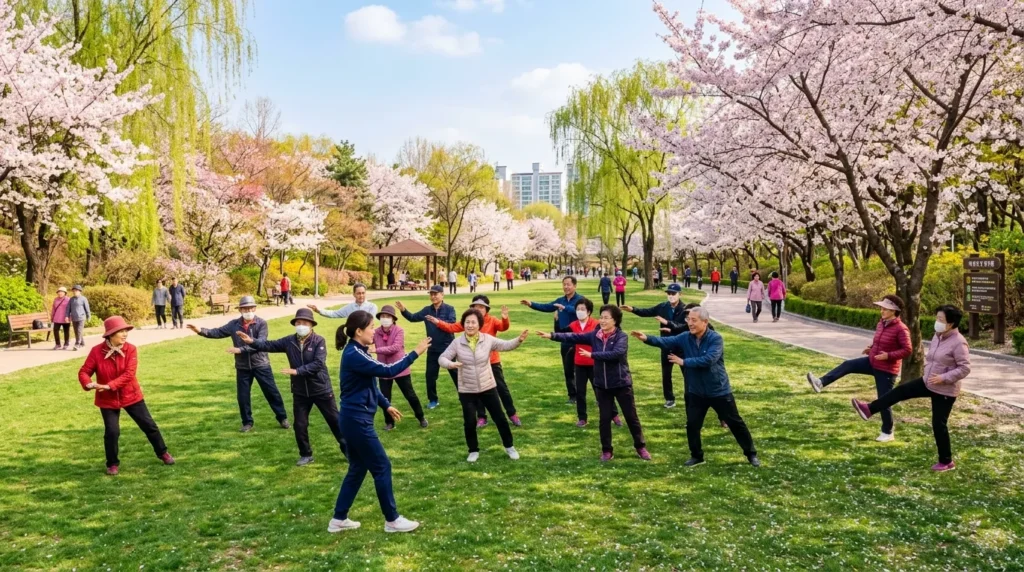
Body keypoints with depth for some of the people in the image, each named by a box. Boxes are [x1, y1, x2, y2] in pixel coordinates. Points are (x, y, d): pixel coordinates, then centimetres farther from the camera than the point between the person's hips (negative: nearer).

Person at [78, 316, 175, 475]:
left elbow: (129, 374, -21)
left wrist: (109, 385, -31)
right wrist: (89, 384, -29)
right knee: (111, 431, -5)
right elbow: (84, 372, -7)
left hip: (131, 396, 1)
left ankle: (162, 453, 24)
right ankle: (112, 464, 18)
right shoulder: (96, 351, -11)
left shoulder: (130, 349, -12)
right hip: (107, 399, -1)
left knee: (149, 425, 5)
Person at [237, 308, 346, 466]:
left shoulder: (319, 341, -15)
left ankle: (348, 449, 23)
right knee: (300, 424, 10)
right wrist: (252, 341, -16)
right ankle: (306, 455, 28)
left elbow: (318, 363, -24)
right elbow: (269, 345, 0)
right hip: (300, 391, 4)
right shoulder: (289, 341, -1)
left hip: (321, 389, -4)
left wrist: (297, 371, -28)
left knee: (334, 420, 7)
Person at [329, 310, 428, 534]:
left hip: (354, 419, 10)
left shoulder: (357, 352, 10)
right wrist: (415, 353, -20)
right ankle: (392, 520, 12)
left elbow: (370, 383, 19)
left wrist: (386, 406, 19)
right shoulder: (354, 355, -21)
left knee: (358, 469, 17)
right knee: (382, 467, 0)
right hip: (357, 420, -10)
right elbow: (387, 371, -23)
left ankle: (338, 519, 25)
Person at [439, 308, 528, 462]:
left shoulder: (488, 339, -7)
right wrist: (450, 364, -30)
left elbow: (506, 345, -6)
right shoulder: (457, 342, -9)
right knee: (469, 422, 6)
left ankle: (509, 446, 27)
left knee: (499, 418, 8)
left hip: (488, 387, 1)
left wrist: (519, 340, -26)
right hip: (466, 390, 0)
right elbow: (442, 358, -7)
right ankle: (473, 451, 28)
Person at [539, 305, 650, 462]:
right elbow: (574, 337, -4)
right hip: (602, 384, 4)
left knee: (631, 416, 9)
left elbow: (616, 354, -30)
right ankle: (607, 450, 23)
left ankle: (640, 447, 25)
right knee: (605, 418, 10)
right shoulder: (595, 335, -1)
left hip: (621, 383, -3)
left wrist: (592, 354, -26)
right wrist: (552, 336, -13)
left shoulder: (622, 336, -14)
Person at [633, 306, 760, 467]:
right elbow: (666, 342, -14)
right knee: (692, 424, 6)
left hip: (719, 391, -4)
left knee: (735, 422, 8)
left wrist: (683, 362, -25)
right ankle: (697, 456, 25)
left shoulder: (716, 338, -20)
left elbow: (708, 360, -32)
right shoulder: (685, 338, -5)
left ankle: (751, 454, 24)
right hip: (696, 392, 4)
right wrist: (647, 338, -31)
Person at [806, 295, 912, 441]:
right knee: (847, 365, -5)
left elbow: (908, 350, -21)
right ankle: (821, 383, -9)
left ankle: (888, 432, 17)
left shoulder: (901, 329, -20)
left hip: (886, 369, -8)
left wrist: (888, 355, -28)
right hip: (872, 362, 8)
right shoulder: (881, 323, 4)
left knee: (883, 401, 1)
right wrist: (871, 348, 2)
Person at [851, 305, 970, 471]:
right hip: (928, 382, 8)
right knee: (901, 390, 2)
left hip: (945, 391, -8)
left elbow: (965, 368, -23)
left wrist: (943, 378, -26)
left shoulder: (959, 343, -22)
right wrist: (927, 367, 7)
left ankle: (947, 462, 17)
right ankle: (869, 409, 8)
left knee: (938, 424, 1)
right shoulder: (937, 336, 3)